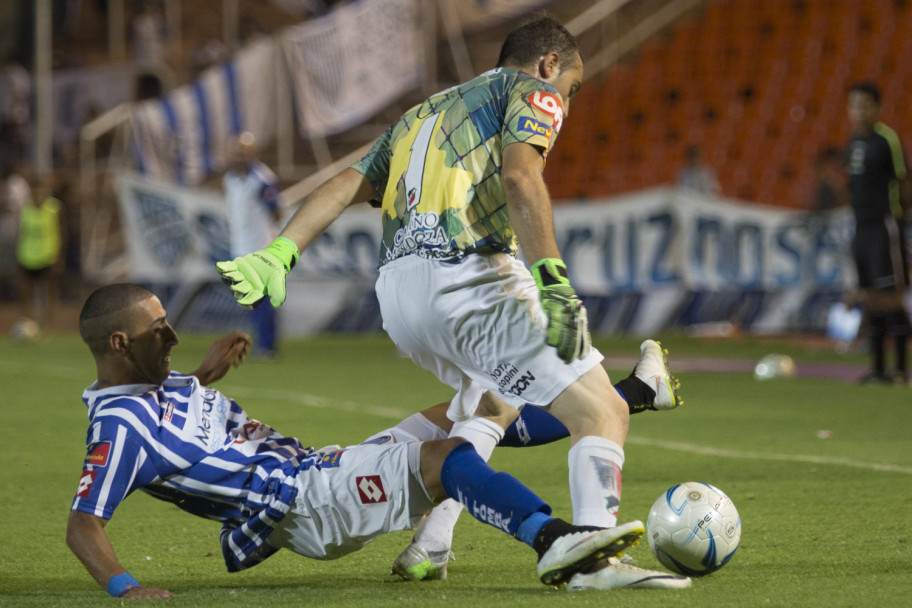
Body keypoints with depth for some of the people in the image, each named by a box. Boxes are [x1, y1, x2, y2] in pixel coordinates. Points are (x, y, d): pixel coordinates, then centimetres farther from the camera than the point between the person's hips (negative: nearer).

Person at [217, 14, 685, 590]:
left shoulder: (426, 113, 32)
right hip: (470, 278, -8)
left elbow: (345, 185, 19)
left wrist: (278, 253, 10)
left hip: (398, 291, 8)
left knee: (492, 401, 33)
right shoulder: (531, 90, 10)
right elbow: (519, 176, -12)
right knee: (603, 413, -6)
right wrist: (553, 281, -21)